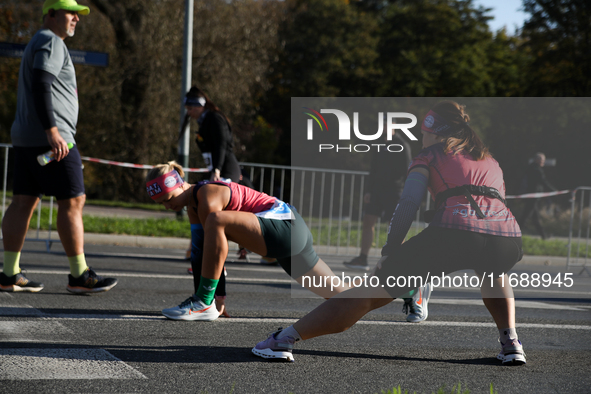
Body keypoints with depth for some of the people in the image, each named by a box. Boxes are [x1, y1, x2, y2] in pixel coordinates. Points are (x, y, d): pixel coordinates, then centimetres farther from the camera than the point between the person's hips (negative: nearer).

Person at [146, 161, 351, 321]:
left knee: (216, 221, -29)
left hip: (285, 227, -11)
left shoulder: (207, 198, -18)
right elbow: (200, 251, 10)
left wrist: (210, 298, -16)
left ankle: (205, 303, -24)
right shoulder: (192, 204, 10)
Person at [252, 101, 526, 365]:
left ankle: (284, 339, -1)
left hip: (454, 230, -4)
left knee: (371, 294, 4)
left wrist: (389, 251, 13)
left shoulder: (430, 155, 23)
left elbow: (408, 203, 8)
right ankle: (510, 341, 22)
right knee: (494, 272, 42)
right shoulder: (490, 160, 36)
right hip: (508, 237, 4)